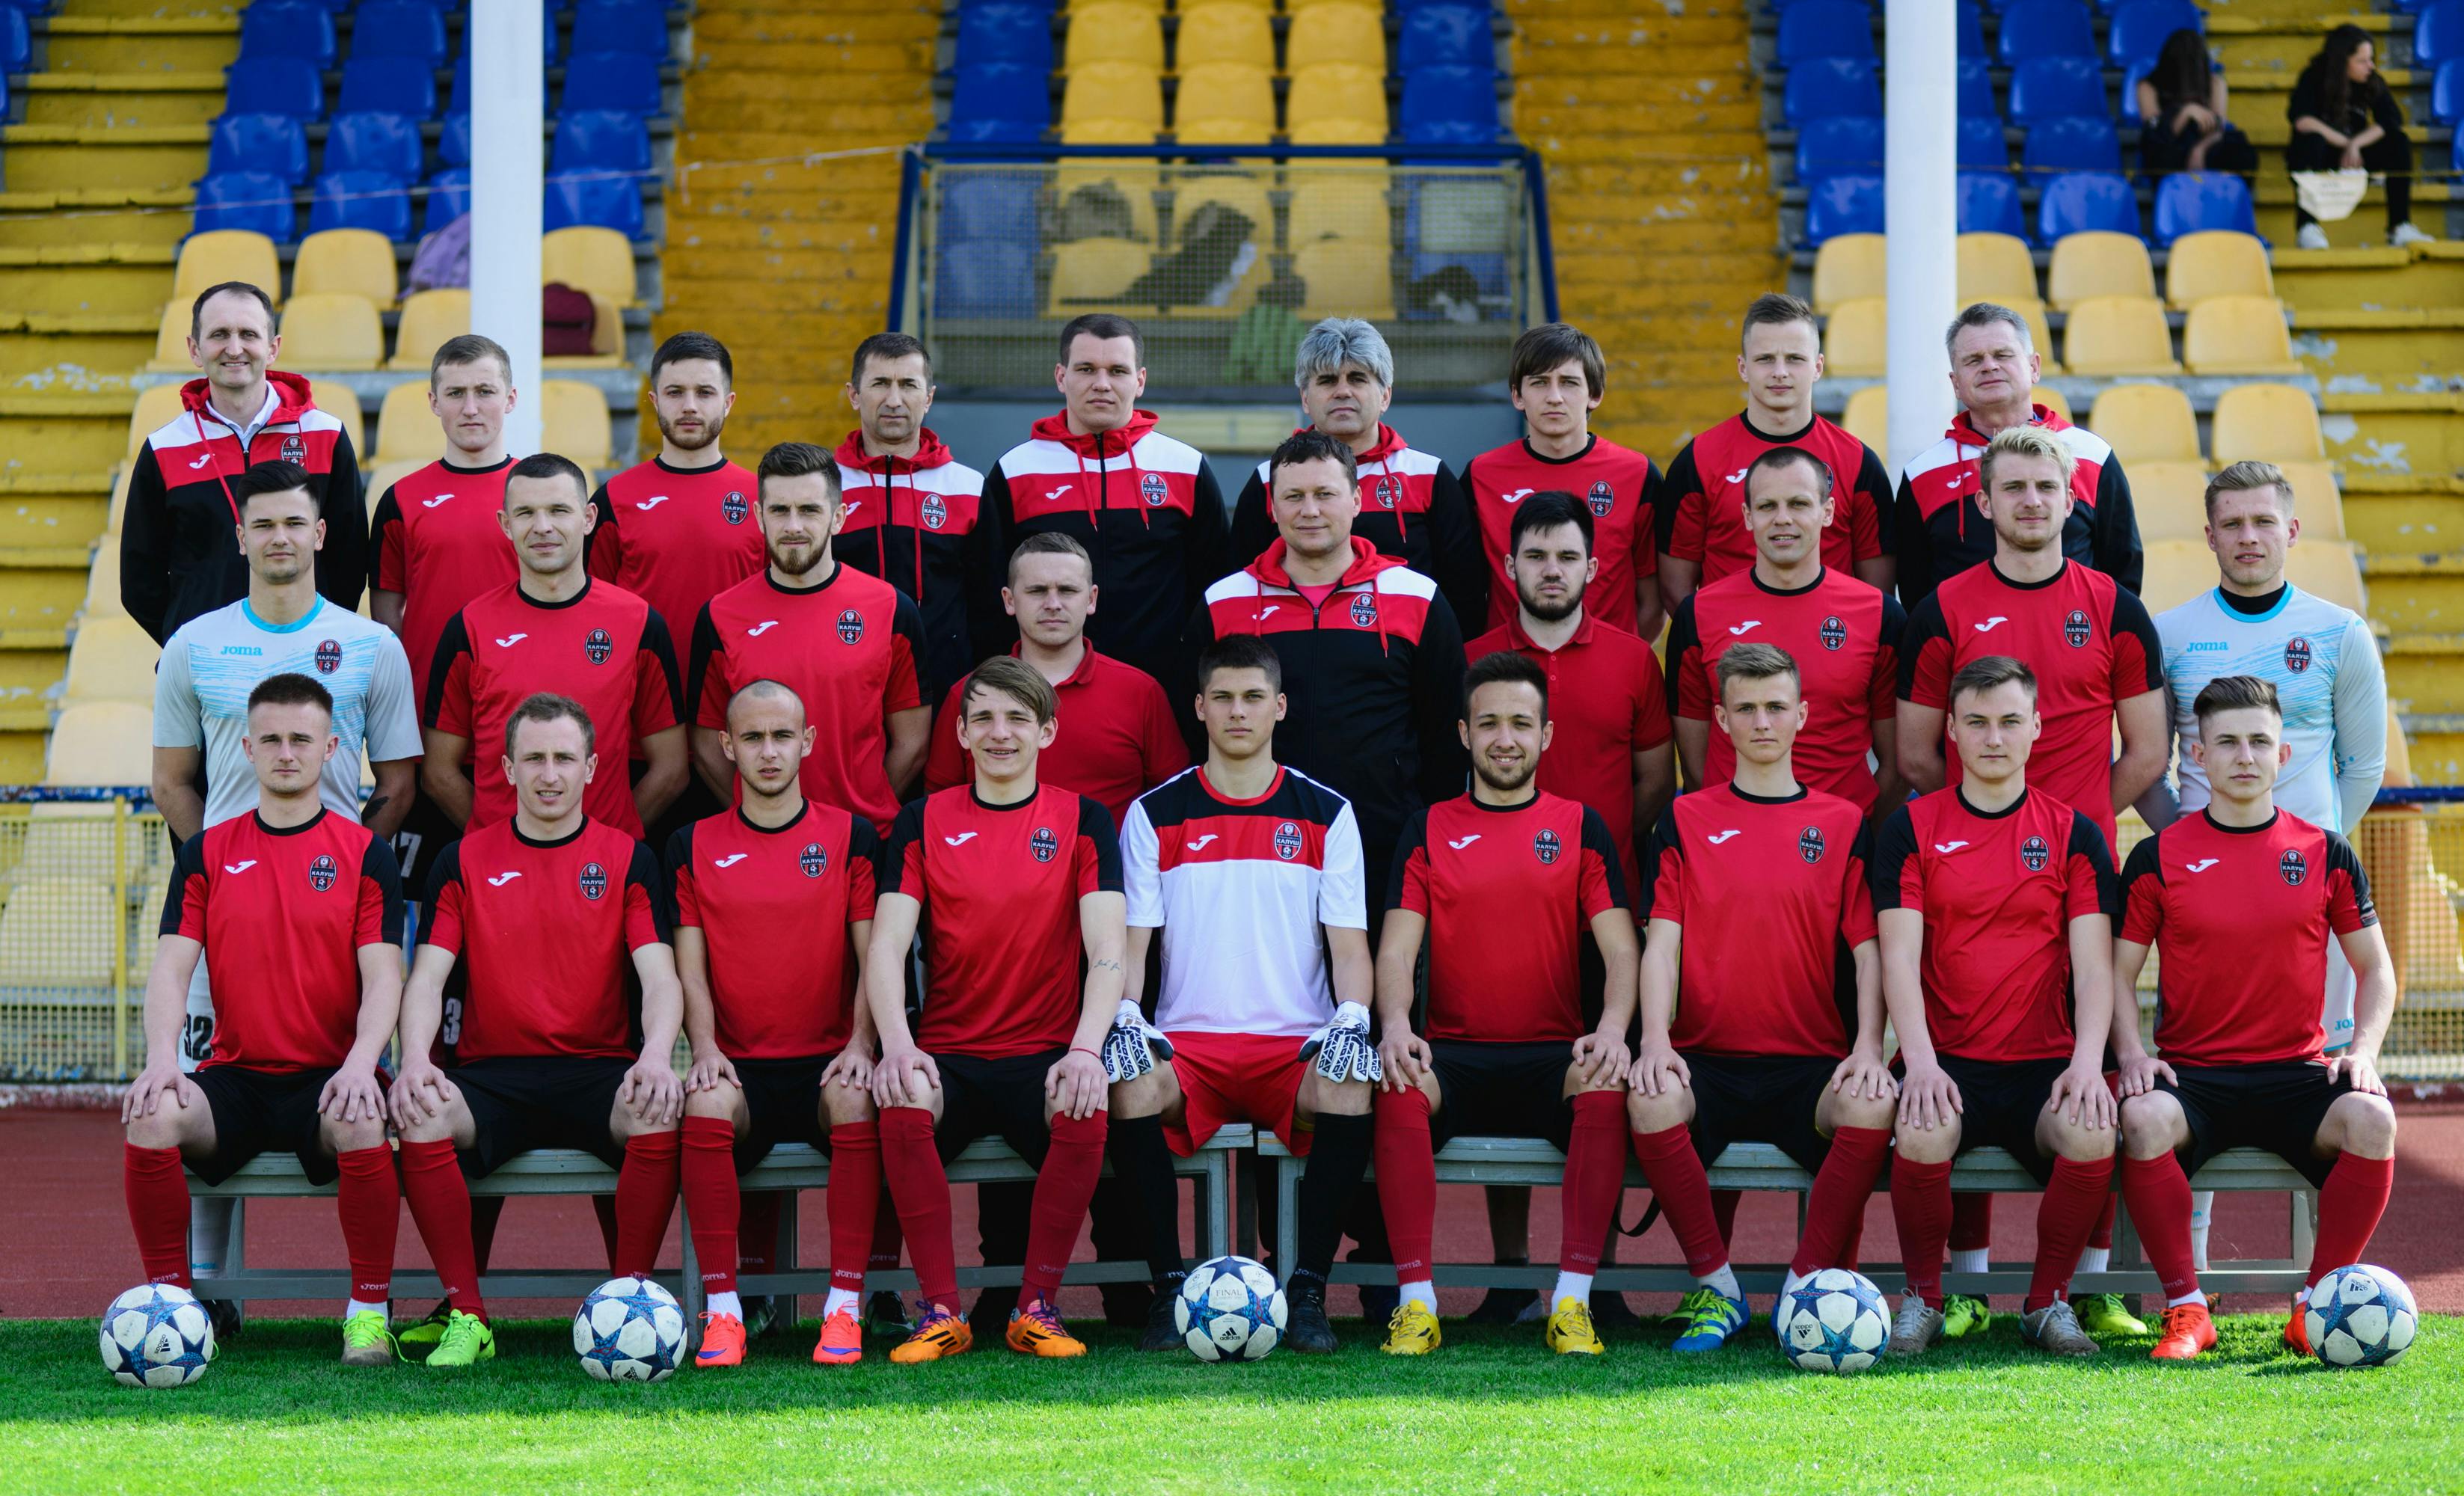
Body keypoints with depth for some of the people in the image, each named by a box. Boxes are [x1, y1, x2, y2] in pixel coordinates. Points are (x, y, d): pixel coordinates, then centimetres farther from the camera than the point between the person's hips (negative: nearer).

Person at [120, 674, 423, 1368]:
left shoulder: (365, 853, 6)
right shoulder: (208, 854, 11)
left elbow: (382, 976, -2)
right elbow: (172, 967, 4)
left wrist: (360, 1063, -22)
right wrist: (162, 1058, -16)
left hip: (329, 1077, -2)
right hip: (235, 1074, 2)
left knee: (363, 1126, -36)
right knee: (151, 1117, -29)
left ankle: (369, 1310, -19)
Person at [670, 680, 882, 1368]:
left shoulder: (850, 838, 9)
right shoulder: (694, 847, 11)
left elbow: (874, 955, 4)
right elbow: (690, 968, 6)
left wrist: (860, 1045, -13)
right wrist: (704, 1047, -12)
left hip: (826, 1061, 0)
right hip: (740, 1066, 1)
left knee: (856, 1099, -35)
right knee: (705, 1106, -34)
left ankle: (844, 1308, -31)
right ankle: (722, 1311, -29)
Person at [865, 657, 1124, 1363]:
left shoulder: (1082, 821, 7)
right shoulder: (924, 822, 9)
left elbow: (1107, 951, -3)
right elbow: (886, 945, -1)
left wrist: (1085, 1048, -22)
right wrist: (897, 1043, -20)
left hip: (1045, 1054, 0)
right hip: (947, 1053, 0)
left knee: (1085, 1112, -33)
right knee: (904, 1105, -33)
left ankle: (1036, 1309, -15)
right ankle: (941, 1311, -22)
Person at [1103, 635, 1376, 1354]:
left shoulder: (1326, 814, 11)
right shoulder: (1155, 814, 10)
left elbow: (1349, 942, 6)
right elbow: (1129, 939, 6)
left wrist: (1352, 1018, -14)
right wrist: (1125, 1015, -14)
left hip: (1296, 1043, 0)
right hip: (1187, 1042, 0)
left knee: (1349, 1092, -34)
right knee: (1132, 1089, -34)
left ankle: (1308, 1289, -21)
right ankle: (1168, 1290, -21)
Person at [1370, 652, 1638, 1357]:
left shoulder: (1580, 827, 11)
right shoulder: (1430, 830, 12)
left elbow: (1619, 947, 3)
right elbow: (1397, 946, 3)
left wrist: (1612, 1027, -18)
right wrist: (1395, 1023, -19)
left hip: (1554, 1055, 0)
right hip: (1452, 1054, 0)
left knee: (1607, 1087, -34)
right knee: (1398, 1086, -33)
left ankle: (1572, 1299, -30)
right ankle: (1416, 1300, -29)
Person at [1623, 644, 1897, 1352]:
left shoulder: (1843, 823, 12)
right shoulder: (1686, 821, 13)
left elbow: (1868, 948, 5)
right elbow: (1662, 941, 4)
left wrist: (1868, 1047, -12)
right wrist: (1655, 1040, -13)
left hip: (1813, 1064, 0)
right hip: (1706, 1058, 0)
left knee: (1873, 1106, -33)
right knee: (1651, 1100, -33)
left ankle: (1806, 1287, -15)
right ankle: (1716, 1286, -15)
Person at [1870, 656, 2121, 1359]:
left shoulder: (2074, 834, 11)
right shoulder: (1912, 827, 7)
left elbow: (2093, 962, 2)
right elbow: (1899, 955, -2)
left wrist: (2087, 1060, -16)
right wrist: (1920, 1060, -19)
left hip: (2045, 1064, 1)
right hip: (1947, 1063, -1)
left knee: (2092, 1134, -32)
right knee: (1922, 1134, -35)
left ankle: (2048, 1301, -6)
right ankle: (1922, 1299, -7)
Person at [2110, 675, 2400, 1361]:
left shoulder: (2325, 854, 8)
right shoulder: (2158, 858, 4)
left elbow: (2375, 969, 15)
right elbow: (2117, 974, 7)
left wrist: (2363, 1049, -3)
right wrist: (2131, 1054, -11)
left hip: (2298, 1072, 1)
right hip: (2192, 1074, -1)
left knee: (2371, 1119, -31)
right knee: (2144, 1118, -35)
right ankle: (2186, 1310, -21)